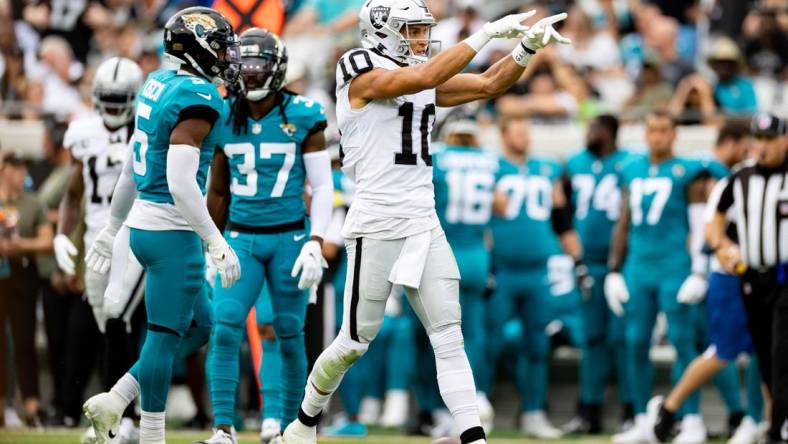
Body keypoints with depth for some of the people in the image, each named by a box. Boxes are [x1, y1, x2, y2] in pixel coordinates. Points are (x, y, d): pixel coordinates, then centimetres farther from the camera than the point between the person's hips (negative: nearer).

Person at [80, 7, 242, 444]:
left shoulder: (157, 86, 11)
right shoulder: (197, 99, -17)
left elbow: (130, 170, 19)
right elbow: (181, 183, -24)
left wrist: (111, 229, 26)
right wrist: (217, 244, -21)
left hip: (144, 225, 9)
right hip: (172, 232, -9)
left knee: (198, 327, 17)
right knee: (165, 335, 0)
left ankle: (114, 402, 13)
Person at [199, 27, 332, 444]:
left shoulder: (303, 117, -5)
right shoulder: (224, 118, 4)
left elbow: (322, 187, -2)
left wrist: (315, 242, -12)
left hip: (288, 238, -2)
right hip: (241, 238, 2)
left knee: (289, 334, 3)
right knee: (225, 327, -12)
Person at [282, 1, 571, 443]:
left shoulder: (427, 85, 13)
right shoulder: (362, 75, -9)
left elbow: (490, 84, 10)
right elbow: (424, 77, -23)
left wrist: (527, 46, -7)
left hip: (425, 224, 6)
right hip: (378, 222, -6)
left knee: (449, 336, -3)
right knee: (355, 342, 2)